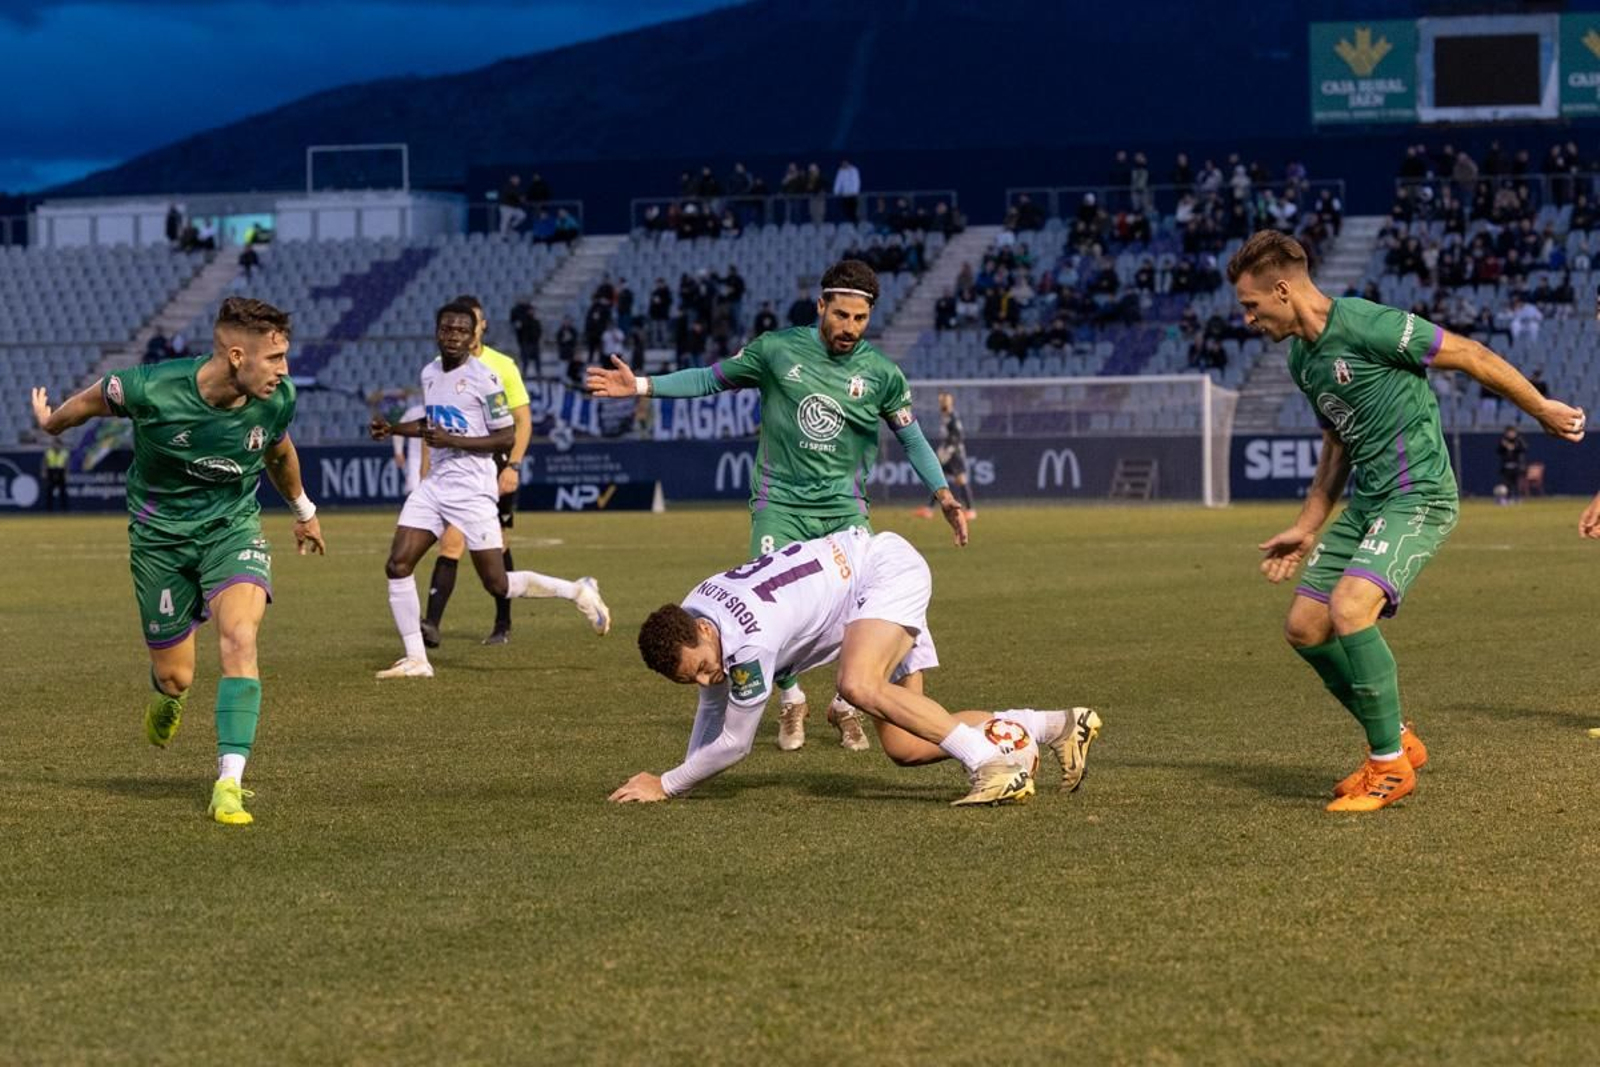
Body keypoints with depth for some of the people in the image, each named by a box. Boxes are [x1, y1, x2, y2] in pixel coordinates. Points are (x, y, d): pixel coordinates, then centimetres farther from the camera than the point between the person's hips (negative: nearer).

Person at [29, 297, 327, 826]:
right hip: (160, 537, -1)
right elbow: (96, 398, -2)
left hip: (233, 528, 1)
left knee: (240, 637, -26)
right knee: (175, 676, 5)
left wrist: (304, 511, 26)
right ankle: (167, 699, 47)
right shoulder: (151, 390, -27)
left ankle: (229, 784, -25)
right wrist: (52, 422, 19)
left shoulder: (278, 399, -16)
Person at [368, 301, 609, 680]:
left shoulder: (484, 378, -11)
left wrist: (454, 441, -20)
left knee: (498, 585, -6)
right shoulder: (429, 374, 11)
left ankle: (578, 591, 14)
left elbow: (506, 437, -12)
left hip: (472, 489, -7)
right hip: (434, 486, 7)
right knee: (397, 566, -6)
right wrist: (392, 429, 15)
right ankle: (416, 660, 1)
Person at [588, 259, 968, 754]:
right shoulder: (777, 350, -2)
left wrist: (944, 496, 2)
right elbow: (711, 378, 8)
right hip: (780, 504, 0)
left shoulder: (882, 373, 0)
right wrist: (641, 386, 1)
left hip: (844, 508, 0)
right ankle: (792, 701, 14)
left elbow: (911, 437, 11)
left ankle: (846, 705, 13)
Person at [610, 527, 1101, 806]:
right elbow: (713, 712, 12)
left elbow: (733, 744, -22)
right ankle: (1056, 726, 12)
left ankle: (995, 765, -33)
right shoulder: (685, 630, -8)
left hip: (888, 569, -9)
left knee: (859, 686, -36)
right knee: (905, 747, 2)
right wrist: (684, 776, 6)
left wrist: (666, 786, -14)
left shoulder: (751, 639, -34)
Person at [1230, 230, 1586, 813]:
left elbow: (1471, 356, -11)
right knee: (1304, 627, 3)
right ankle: (1395, 741, 19)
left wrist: (1541, 409, -2)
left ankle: (1390, 763, -12)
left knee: (1349, 607, -27)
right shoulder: (1302, 358, 11)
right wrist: (1306, 528, 23)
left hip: (1418, 495, -9)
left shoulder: (1367, 327, -18)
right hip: (1364, 502, 9)